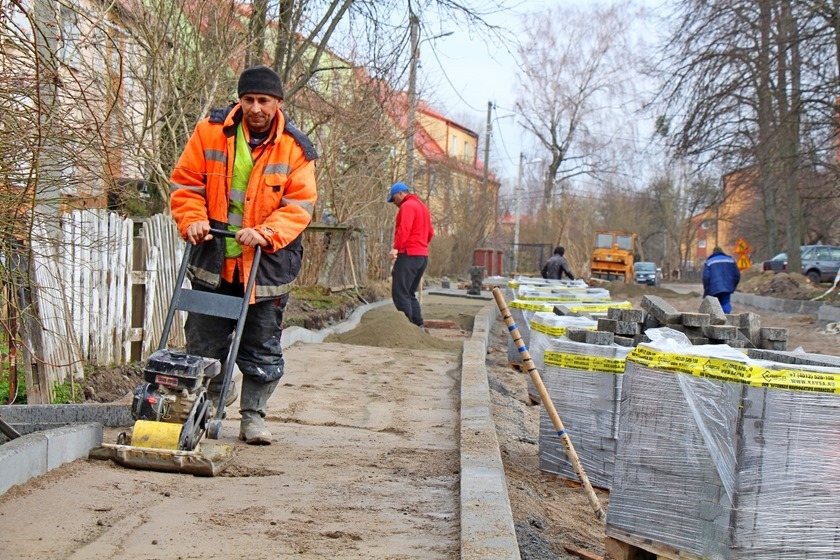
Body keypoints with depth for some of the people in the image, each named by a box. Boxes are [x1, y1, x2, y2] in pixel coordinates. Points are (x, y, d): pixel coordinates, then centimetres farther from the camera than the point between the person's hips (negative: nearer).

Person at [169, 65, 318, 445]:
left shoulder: (295, 148, -4)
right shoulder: (210, 132, -1)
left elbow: (300, 204, -7)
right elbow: (186, 183, 4)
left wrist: (265, 232, -22)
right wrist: (193, 220, -13)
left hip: (267, 264, -1)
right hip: (213, 260, 1)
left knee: (262, 348, 5)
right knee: (205, 341, 10)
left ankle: (253, 416, 18)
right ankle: (214, 396, 35)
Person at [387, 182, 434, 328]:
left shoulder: (407, 206, -7)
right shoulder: (422, 206, 23)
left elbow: (404, 229, -21)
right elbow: (430, 233, 24)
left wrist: (396, 248, -27)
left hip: (408, 255, -10)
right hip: (423, 255, 10)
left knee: (400, 293, -9)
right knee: (410, 293, 15)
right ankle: (419, 325, 10)